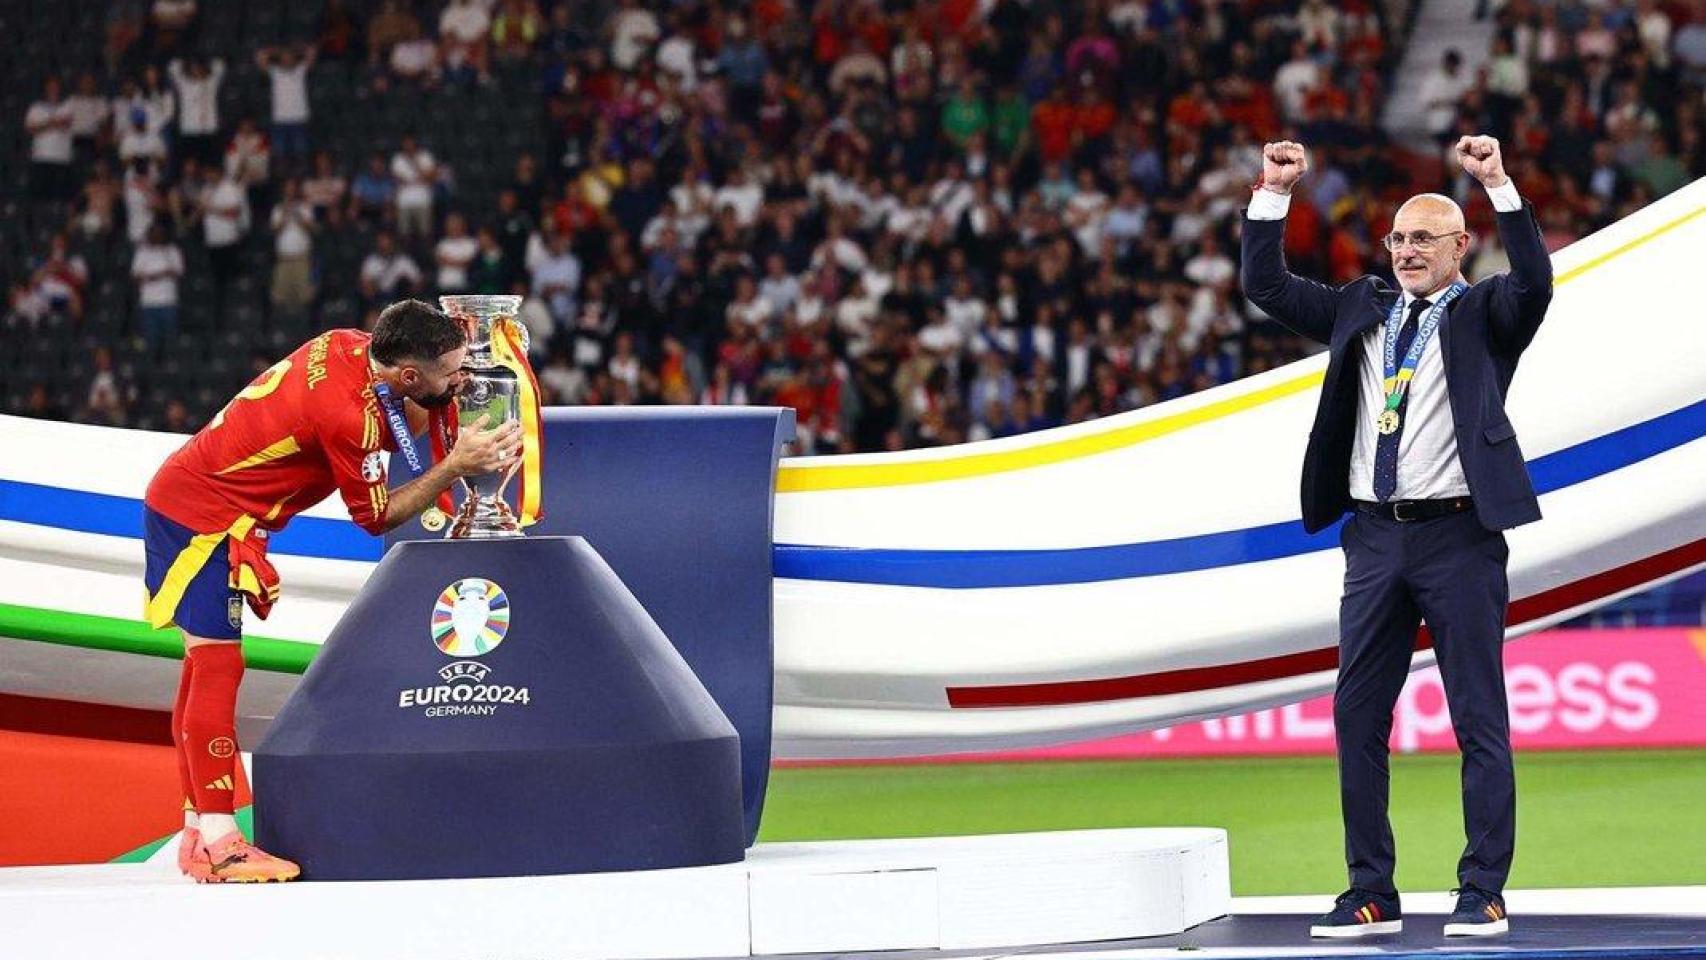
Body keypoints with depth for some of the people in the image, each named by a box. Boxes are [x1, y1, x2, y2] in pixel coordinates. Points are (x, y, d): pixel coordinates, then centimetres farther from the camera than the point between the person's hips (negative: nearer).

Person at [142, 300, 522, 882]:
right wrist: (455, 467, -14)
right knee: (218, 665, -12)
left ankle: (198, 835, 15)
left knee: (208, 666, 11)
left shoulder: (349, 347, -4)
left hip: (184, 497, 10)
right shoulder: (346, 411, -27)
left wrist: (442, 401, -4)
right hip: (202, 517, -10)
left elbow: (391, 431, 13)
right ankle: (219, 844, -15)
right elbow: (377, 516, -14)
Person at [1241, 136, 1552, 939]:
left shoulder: (1483, 315, 2)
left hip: (1458, 536, -5)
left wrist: (1500, 187, -23)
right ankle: (1371, 894, 11)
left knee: (1479, 721, -1)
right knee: (1357, 718, 5)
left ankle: (1482, 895, 2)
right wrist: (1274, 194, 4)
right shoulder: (1361, 309, 15)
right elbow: (1266, 287, 13)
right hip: (1375, 538, 5)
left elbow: (1534, 283, -17)